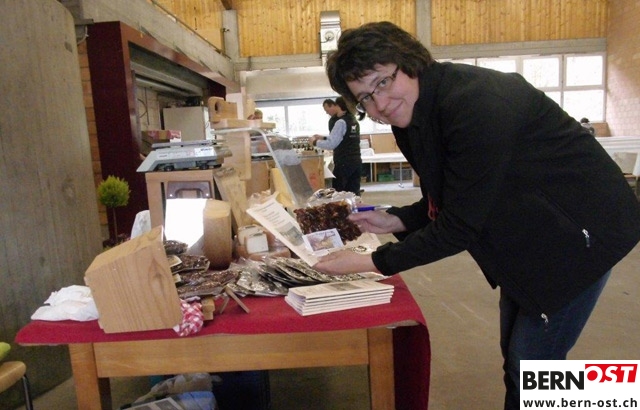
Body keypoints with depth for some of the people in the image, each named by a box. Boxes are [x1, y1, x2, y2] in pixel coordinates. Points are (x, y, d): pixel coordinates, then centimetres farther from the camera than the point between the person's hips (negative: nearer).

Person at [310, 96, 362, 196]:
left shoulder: (341, 122, -13)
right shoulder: (354, 121, 12)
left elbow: (331, 144, -15)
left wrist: (315, 142, -1)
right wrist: (323, 138, 19)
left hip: (344, 163, -8)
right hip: (356, 161, 8)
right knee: (353, 193, 9)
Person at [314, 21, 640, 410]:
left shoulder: (477, 104, -32)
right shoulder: (411, 116, -4)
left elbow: (460, 227, -30)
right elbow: (448, 203, 4)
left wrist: (373, 262, -24)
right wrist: (396, 220, -10)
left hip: (579, 229, -8)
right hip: (528, 235, 8)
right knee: (515, 355, 19)